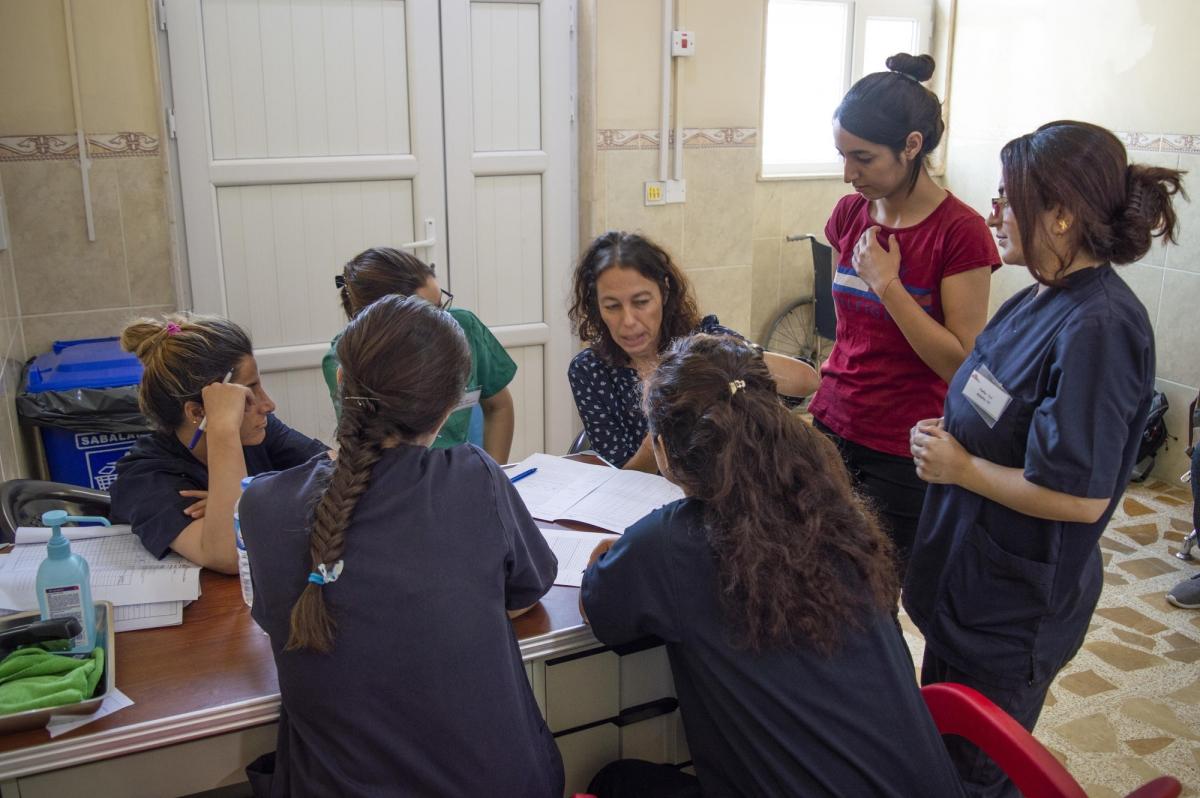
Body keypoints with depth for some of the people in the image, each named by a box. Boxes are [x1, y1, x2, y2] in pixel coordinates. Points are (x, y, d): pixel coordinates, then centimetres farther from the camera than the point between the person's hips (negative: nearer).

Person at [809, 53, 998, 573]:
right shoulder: (850, 213, 4)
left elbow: (961, 364, -14)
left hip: (902, 453, -5)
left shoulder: (959, 231, -14)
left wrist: (886, 282, -19)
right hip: (833, 429, 5)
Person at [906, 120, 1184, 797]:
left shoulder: (1097, 328, -26)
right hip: (966, 576, 9)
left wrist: (962, 468, -18)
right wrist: (948, 435, 2)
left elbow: (1081, 497, -28)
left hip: (1016, 609, -9)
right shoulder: (1041, 298, 3)